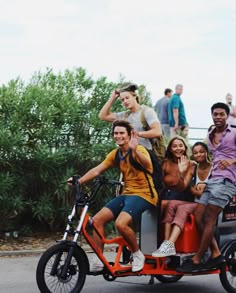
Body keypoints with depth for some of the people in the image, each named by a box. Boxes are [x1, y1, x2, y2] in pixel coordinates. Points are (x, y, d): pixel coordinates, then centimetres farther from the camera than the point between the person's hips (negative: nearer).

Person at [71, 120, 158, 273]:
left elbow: (147, 164, -34)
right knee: (97, 219, -6)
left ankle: (138, 255, -5)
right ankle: (98, 261, 3)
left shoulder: (139, 150, -11)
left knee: (121, 223, -30)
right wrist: (78, 181, -11)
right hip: (126, 194, 7)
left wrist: (134, 150, -52)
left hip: (143, 194, -7)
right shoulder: (115, 154, 10)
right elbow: (97, 170, 2)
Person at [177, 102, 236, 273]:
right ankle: (216, 254, -1)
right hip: (211, 180, 7)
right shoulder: (210, 136, 22)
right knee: (198, 217, -6)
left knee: (209, 219, -11)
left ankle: (197, 260, -9)